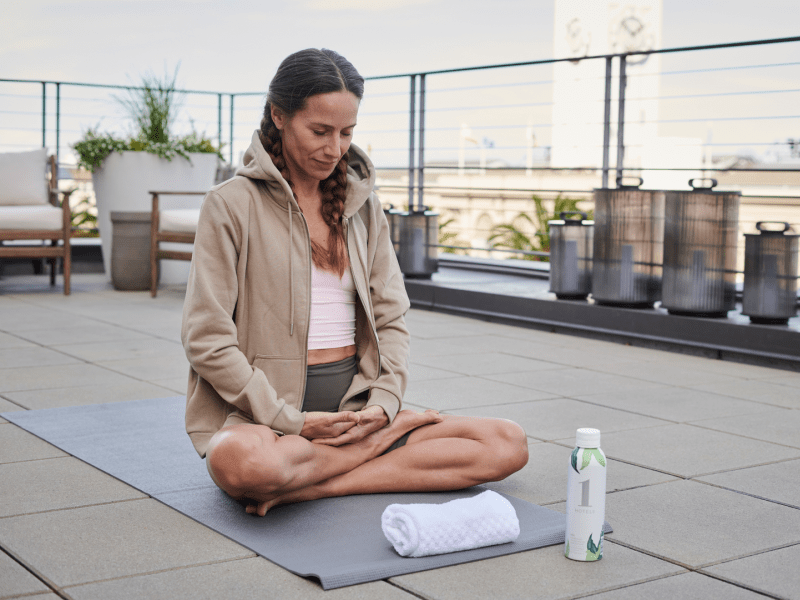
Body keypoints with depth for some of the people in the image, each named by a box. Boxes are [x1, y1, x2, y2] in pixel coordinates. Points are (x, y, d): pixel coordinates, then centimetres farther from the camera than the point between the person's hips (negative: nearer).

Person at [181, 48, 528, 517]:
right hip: (264, 414, -5)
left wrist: (383, 404, -7)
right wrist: (292, 421, -14)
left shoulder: (362, 205, 14)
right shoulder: (233, 204, -2)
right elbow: (207, 340, -8)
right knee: (241, 462, -41)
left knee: (509, 444, -14)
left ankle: (310, 487, -19)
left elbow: (391, 319, 12)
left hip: (356, 410, 6)